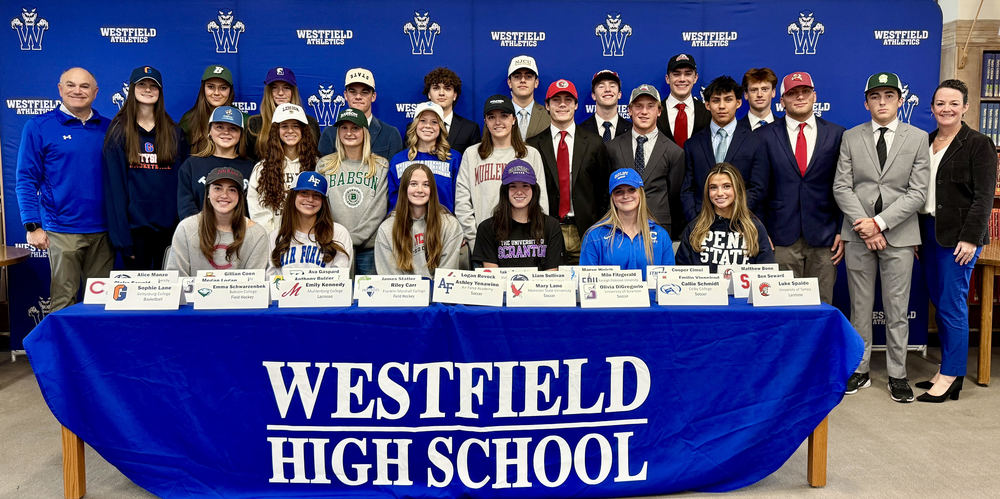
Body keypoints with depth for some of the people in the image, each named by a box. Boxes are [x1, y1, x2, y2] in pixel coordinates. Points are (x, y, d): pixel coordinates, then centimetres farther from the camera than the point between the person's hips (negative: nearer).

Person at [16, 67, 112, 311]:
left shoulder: (107, 128, 10)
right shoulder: (38, 127, 1)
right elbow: (26, 180, -1)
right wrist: (32, 226, -9)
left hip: (103, 230, 3)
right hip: (62, 231, -3)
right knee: (64, 300, 0)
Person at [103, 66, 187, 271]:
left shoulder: (174, 132, 10)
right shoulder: (119, 131, 1)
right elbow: (114, 186, -4)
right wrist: (121, 236, -11)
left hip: (169, 225, 2)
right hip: (134, 225, -2)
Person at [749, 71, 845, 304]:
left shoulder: (836, 134, 8)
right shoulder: (764, 136, 5)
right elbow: (757, 189, 3)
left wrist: (843, 232, 2)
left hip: (824, 240, 1)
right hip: (782, 239, -1)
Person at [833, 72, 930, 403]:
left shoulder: (918, 138, 3)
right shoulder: (851, 138, 6)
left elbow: (917, 192, -4)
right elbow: (842, 187, 0)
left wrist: (879, 223, -13)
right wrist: (862, 225, -12)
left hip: (898, 234, -1)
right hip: (858, 235, 1)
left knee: (897, 310, 4)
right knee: (860, 307, 8)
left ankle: (897, 375, 15)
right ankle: (859, 371, 18)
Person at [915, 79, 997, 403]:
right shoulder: (924, 142, 13)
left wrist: (970, 238, -17)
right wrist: (915, 234, 10)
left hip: (957, 237, -6)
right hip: (929, 233, 7)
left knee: (953, 306, -5)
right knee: (939, 304, 11)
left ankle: (951, 377, 4)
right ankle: (946, 370, 20)